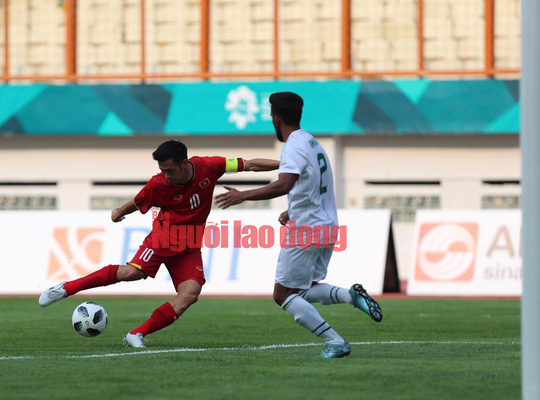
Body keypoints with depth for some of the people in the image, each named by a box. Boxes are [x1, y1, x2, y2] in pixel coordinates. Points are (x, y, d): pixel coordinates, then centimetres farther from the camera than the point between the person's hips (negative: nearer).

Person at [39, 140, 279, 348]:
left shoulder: (208, 167, -9)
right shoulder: (158, 184, -12)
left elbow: (249, 165, -1)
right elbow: (138, 203, 8)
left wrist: (283, 164, -2)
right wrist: (119, 212, -7)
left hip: (191, 245, 3)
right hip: (165, 234, -3)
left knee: (190, 293, -20)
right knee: (133, 272, -26)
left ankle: (137, 335, -17)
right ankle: (65, 289, -17)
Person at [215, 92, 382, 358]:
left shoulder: (294, 146, -15)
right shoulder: (312, 142, 15)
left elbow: (283, 185, -32)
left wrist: (243, 196, -26)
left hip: (305, 231, -9)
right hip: (326, 227, 9)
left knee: (283, 294, -2)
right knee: (304, 291, 19)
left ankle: (335, 342, -10)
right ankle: (350, 295, -4)